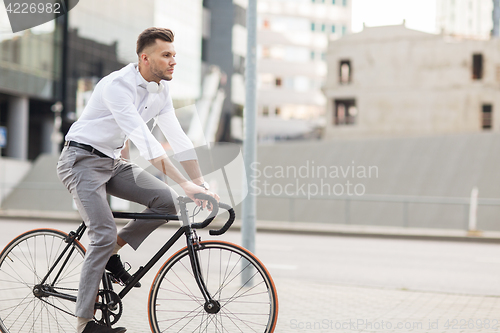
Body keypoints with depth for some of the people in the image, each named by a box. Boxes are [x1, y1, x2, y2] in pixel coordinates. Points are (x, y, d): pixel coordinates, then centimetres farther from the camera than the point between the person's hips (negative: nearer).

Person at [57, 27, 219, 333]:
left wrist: (202, 183, -6)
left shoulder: (161, 91, 1)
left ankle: (111, 252, 6)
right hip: (82, 160, -7)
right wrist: (185, 184, -37)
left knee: (167, 200, -11)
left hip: (113, 162, 8)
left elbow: (178, 138, 3)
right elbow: (144, 139, -34)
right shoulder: (118, 85, -25)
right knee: (105, 234, -18)